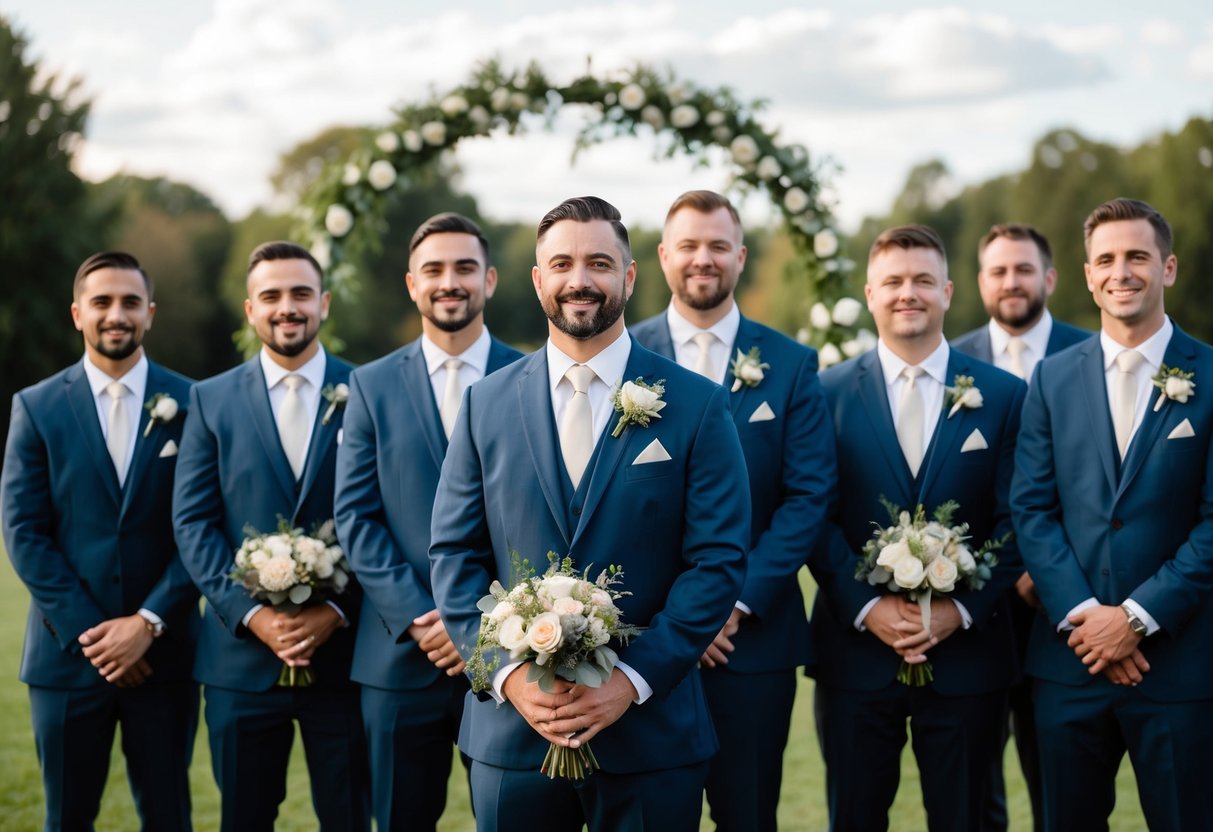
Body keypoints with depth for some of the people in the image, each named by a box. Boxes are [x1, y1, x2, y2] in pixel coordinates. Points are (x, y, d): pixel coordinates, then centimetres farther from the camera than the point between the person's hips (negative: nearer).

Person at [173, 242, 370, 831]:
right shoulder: (212, 400, 6)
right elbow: (193, 522, 0)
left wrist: (338, 609, -13)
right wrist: (251, 614, -12)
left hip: (343, 651, -1)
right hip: (243, 653, 1)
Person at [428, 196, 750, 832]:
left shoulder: (697, 405, 0)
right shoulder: (487, 404, 7)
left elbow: (717, 560, -5)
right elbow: (454, 556, 4)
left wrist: (633, 680, -13)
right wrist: (509, 673, -9)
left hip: (651, 732, -1)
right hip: (512, 726, 2)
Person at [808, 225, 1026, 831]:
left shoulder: (1004, 395, 3)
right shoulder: (828, 392, 2)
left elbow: (1013, 520, 0)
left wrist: (962, 610, -11)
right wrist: (866, 607, -13)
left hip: (967, 650, 0)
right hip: (855, 649, 0)